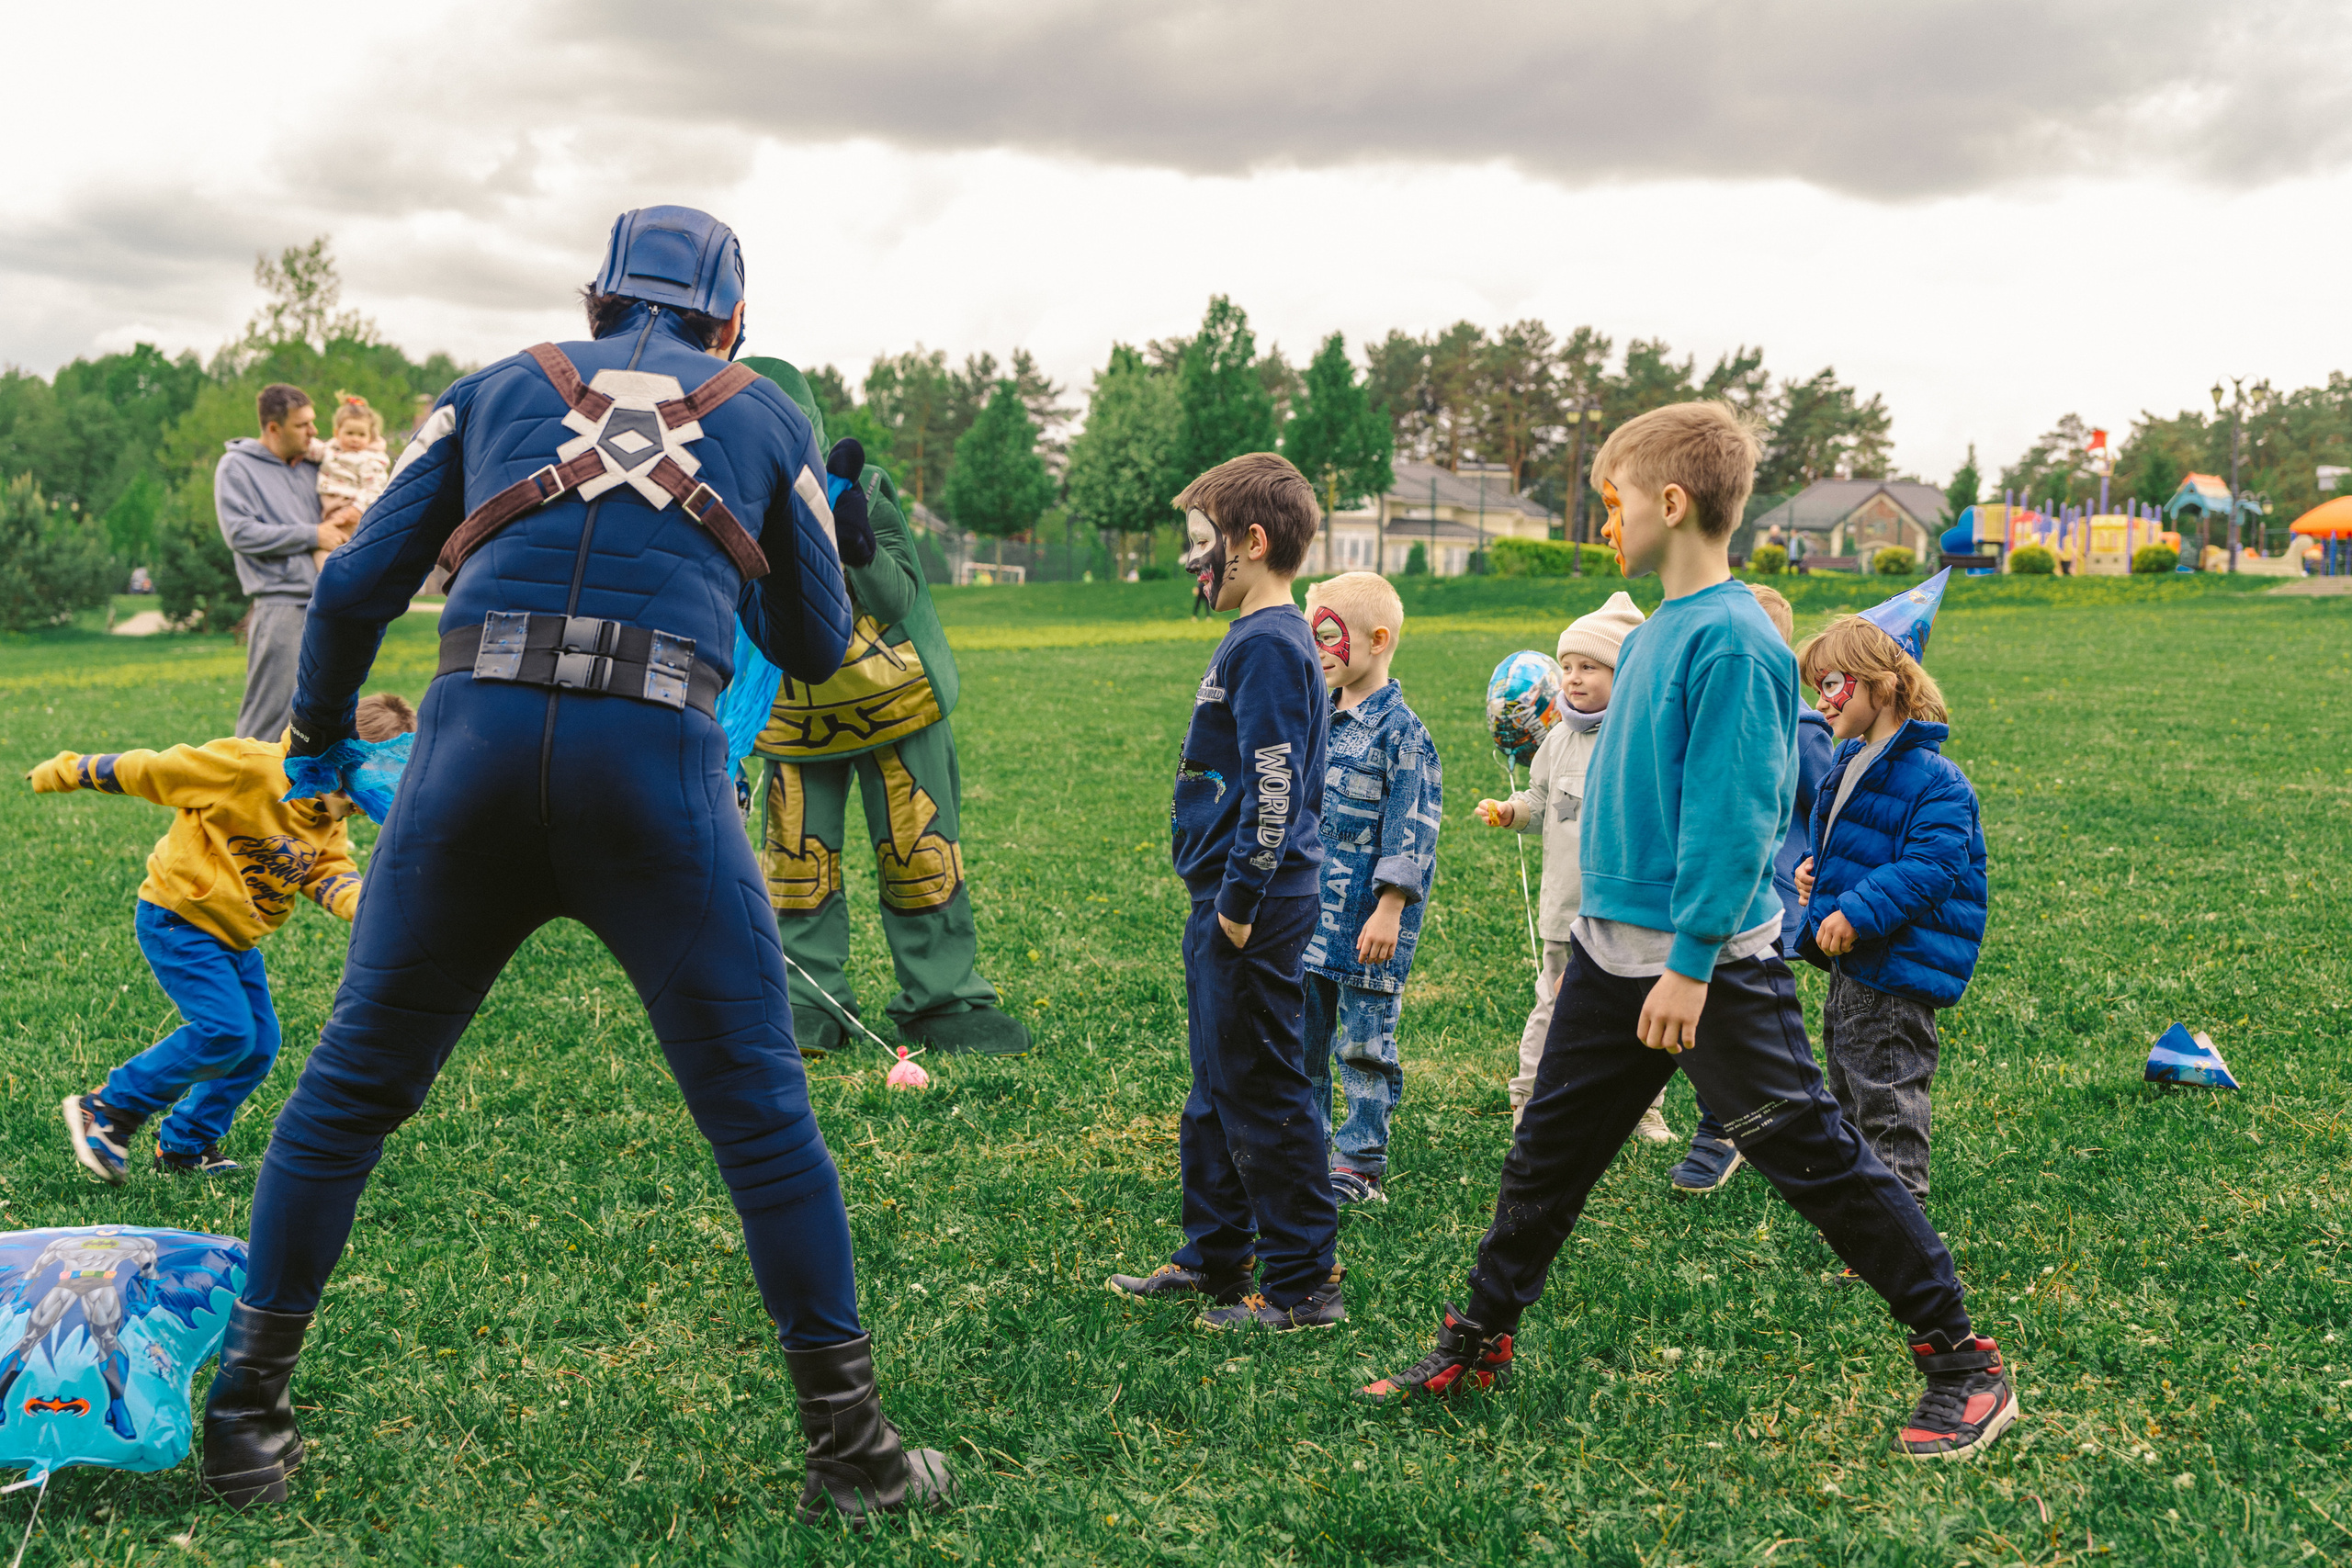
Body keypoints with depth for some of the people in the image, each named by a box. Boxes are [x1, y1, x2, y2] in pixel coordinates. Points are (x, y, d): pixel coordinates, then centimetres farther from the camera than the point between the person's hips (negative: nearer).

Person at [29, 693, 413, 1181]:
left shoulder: (326, 815, 3)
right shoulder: (250, 767, -24)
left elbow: (329, 872, -6)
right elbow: (146, 770, -16)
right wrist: (65, 773, -7)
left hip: (234, 937, 8)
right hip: (177, 921, -8)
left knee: (258, 1045, 5)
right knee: (225, 1031, -19)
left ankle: (185, 1146, 21)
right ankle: (105, 1109, -3)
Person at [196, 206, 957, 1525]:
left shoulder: (496, 390, 21)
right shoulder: (768, 418, 20)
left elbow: (357, 588, 17)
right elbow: (815, 650, 24)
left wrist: (321, 734, 34)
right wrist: (844, 554, 44)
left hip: (476, 744, 2)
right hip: (658, 766, -1)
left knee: (351, 1089, 16)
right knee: (763, 1116, 6)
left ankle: (247, 1420, 23)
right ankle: (853, 1453, 11)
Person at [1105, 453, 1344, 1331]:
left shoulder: (1268, 644, -16)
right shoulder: (1259, 638, 15)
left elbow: (1275, 790, -22)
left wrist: (1240, 905, -20)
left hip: (1257, 908, -10)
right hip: (1232, 902, 10)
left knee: (1261, 1095, -3)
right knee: (1217, 1088, 17)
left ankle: (1304, 1284, 6)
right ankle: (1215, 1258, 29)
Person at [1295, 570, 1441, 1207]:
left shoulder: (1400, 730, -12)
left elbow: (1412, 830, -15)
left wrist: (1390, 910, -19)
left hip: (1365, 917, -7)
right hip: (1307, 914, 7)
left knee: (1362, 1043, 2)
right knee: (1301, 1038, 12)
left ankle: (1361, 1163, 12)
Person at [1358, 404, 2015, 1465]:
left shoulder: (1733, 639, -18)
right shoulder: (1656, 630, 11)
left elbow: (1734, 816, -22)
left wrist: (1690, 964, -24)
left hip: (1713, 964, -9)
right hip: (1613, 951, 9)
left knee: (1815, 1160, -2)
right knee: (1547, 1153, 15)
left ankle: (1963, 1366, 11)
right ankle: (1477, 1345, 29)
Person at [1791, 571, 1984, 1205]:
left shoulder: (1935, 780, -17)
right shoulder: (1850, 761, 12)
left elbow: (1930, 867, -25)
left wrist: (1857, 912, -29)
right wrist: (1815, 869, 6)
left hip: (1896, 971, -10)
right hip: (1847, 962, 10)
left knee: (1887, 1092, -3)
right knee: (1849, 1085, 20)